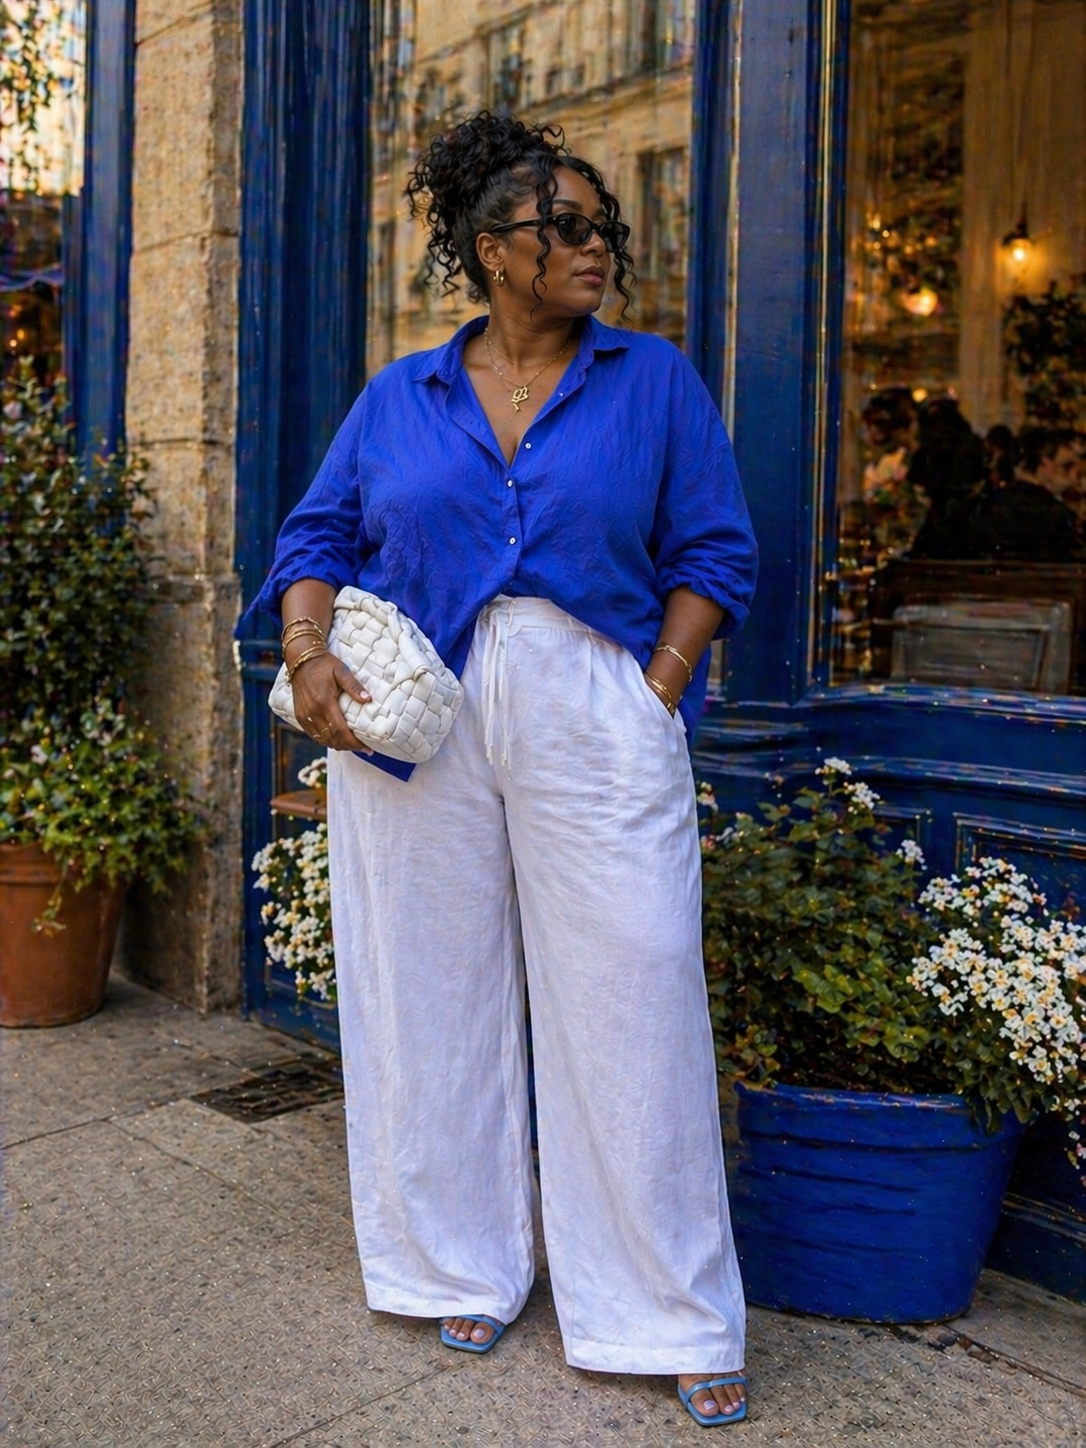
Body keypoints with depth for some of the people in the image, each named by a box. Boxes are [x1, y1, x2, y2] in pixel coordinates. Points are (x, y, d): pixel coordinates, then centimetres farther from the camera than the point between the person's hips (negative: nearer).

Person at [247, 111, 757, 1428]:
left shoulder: (655, 382, 8)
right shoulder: (397, 400, 12)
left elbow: (712, 552, 5)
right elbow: (320, 535, 13)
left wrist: (659, 699, -7)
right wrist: (308, 654, -5)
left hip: (597, 726, -1)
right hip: (412, 723, 2)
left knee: (632, 1006, -2)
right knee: (434, 997, 8)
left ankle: (675, 1315, 14)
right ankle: (461, 1267, 28)